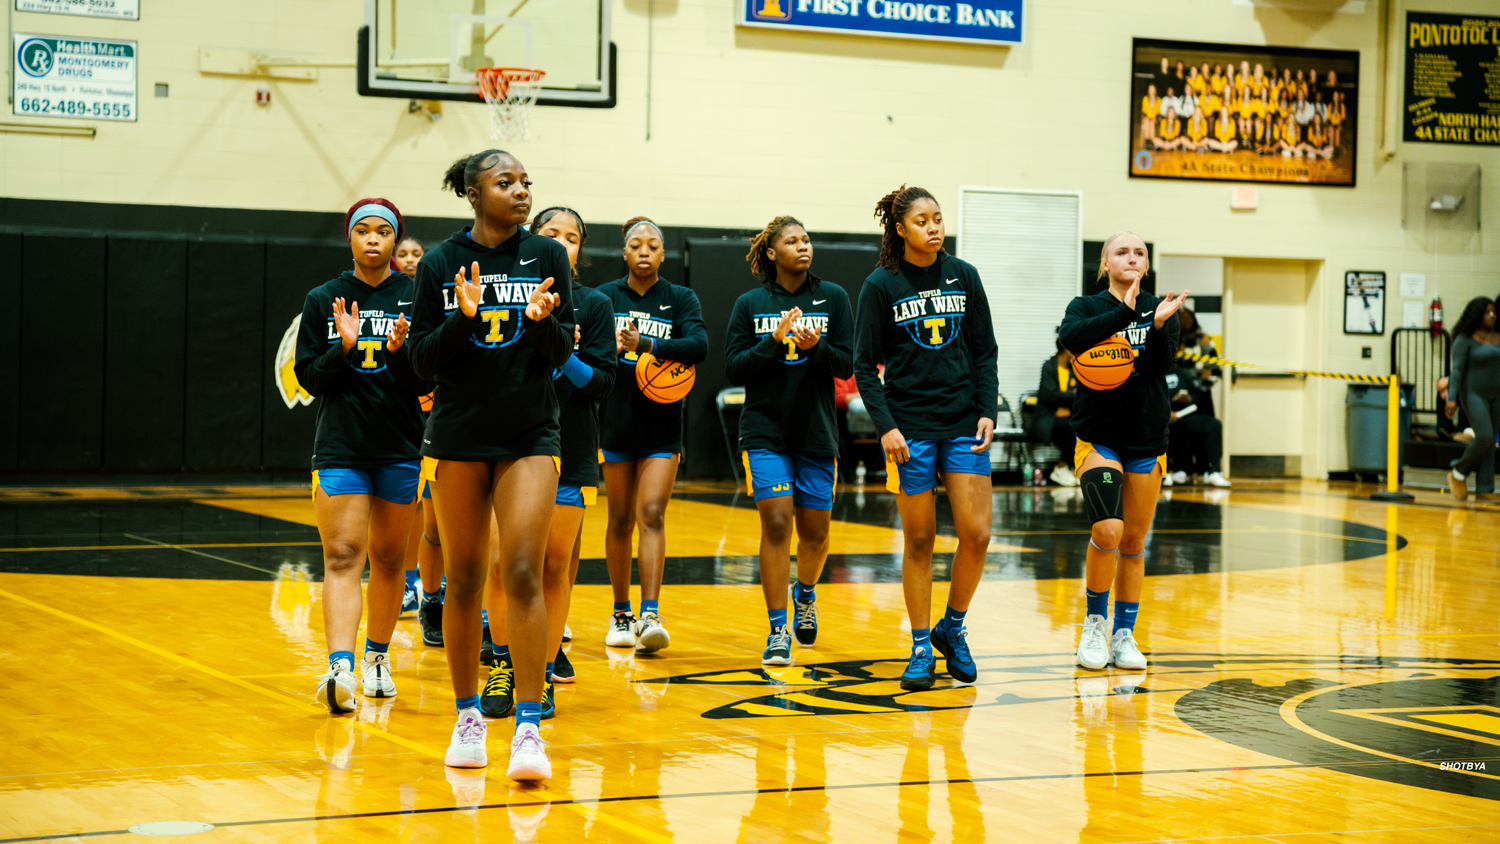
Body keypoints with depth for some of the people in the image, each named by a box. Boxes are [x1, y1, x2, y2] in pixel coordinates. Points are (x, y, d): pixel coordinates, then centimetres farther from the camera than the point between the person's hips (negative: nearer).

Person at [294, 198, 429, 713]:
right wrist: (344, 348, -14)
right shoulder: (323, 302, 5)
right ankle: (340, 669, -25)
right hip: (340, 448, -1)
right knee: (342, 557, -12)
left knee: (388, 558, 11)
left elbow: (426, 385, -1)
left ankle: (378, 656, 28)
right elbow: (310, 380, 3)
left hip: (399, 448, 1)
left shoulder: (415, 298, 2)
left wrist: (398, 350, -20)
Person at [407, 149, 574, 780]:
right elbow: (423, 361, -1)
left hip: (529, 437, -1)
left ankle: (529, 729, -12)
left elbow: (561, 354, 1)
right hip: (458, 437, 1)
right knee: (464, 579, 7)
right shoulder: (440, 265, 0)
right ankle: (468, 717, 21)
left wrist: (544, 320, -20)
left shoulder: (546, 257, 1)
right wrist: (465, 317, -18)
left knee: (523, 573, -12)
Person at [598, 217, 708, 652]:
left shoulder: (680, 298, 1)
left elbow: (699, 345, -15)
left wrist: (645, 346, -26)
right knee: (620, 520, 7)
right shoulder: (605, 297, 4)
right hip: (617, 421, 1)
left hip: (662, 425, -1)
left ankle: (650, 616, -17)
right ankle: (620, 615, 19)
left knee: (651, 515, -12)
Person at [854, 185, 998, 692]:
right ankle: (921, 648, 12)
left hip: (963, 424, 2)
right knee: (919, 540, 1)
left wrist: (988, 412, -1)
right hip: (910, 428, -2)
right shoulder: (881, 285, -2)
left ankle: (952, 628, 17)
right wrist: (886, 426, -11)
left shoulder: (963, 276, 5)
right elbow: (864, 366, -1)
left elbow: (985, 353, 10)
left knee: (976, 534, -5)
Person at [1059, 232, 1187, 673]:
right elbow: (1072, 337, -22)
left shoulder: (1159, 308, 6)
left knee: (1134, 542, 8)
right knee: (1107, 530, -19)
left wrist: (1158, 325, -28)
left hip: (1147, 440, 3)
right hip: (1099, 435, -3)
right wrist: (1124, 312, -24)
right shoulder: (1087, 307, 2)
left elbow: (1162, 363, -10)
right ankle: (1094, 621, 2)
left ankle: (1124, 635, 20)